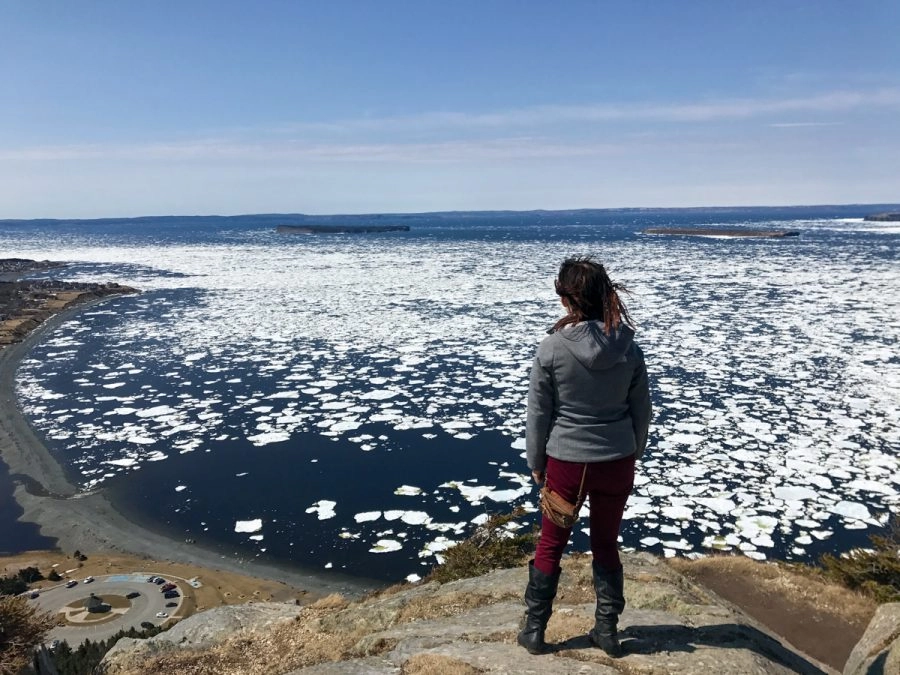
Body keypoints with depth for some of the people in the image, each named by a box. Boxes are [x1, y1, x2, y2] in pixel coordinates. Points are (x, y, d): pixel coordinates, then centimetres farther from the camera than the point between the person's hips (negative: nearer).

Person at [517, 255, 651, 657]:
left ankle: (534, 630, 26)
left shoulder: (552, 348, -15)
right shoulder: (629, 347, -6)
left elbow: (538, 413, -8)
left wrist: (535, 462, 5)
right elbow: (642, 410, 3)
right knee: (606, 545, 18)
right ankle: (607, 631, 29)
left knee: (550, 545, 14)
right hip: (616, 462, 3)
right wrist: (632, 455, 17)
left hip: (565, 462, -2)